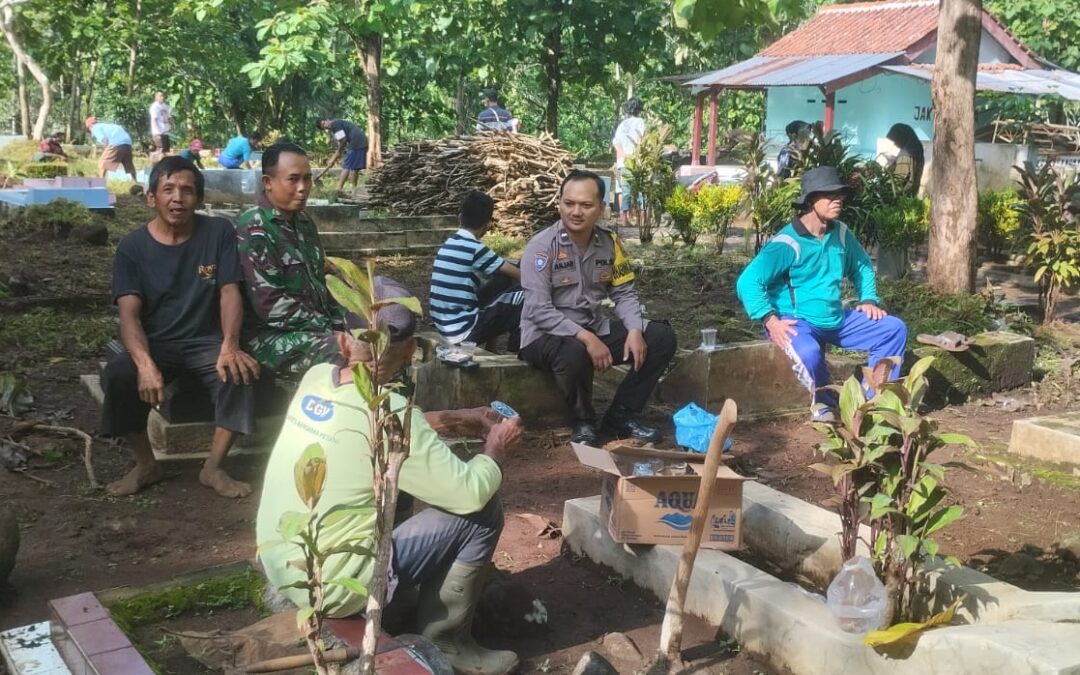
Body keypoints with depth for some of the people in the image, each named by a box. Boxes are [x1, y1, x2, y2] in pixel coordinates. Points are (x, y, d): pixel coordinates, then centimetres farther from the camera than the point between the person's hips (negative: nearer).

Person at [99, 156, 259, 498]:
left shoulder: (219, 232, -2)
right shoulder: (132, 247, -4)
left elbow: (229, 292, -8)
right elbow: (129, 314, -13)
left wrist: (230, 345, -29)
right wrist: (145, 363, -33)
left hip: (206, 341, 0)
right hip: (155, 343, 0)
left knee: (239, 372, -32)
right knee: (116, 376, -30)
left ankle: (213, 467, -14)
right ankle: (146, 464, -6)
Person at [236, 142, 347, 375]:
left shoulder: (303, 222, 12)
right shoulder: (254, 230, -14)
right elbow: (272, 305, -20)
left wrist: (341, 323, 4)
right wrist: (328, 329, -19)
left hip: (318, 322, 9)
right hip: (275, 335, -9)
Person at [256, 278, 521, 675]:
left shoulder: (315, 379, -3)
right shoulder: (387, 414, -24)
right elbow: (471, 493, -18)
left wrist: (456, 420, 16)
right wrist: (497, 450, 2)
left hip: (277, 566, 8)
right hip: (328, 588, -7)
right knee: (482, 512, -4)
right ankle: (444, 643, 9)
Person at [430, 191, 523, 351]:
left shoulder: (449, 244, 9)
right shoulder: (474, 248, -14)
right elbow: (518, 275, -4)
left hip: (445, 327, 8)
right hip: (462, 331, -8)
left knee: (504, 280, 18)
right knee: (524, 296, -1)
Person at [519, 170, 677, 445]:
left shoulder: (609, 243, 1)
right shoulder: (542, 246, -17)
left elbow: (624, 293, 5)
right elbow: (538, 311, -23)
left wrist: (635, 330, -15)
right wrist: (586, 338, -30)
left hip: (595, 328, 6)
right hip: (546, 335, -6)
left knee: (661, 336, -7)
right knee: (574, 353, -40)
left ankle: (621, 416, 1)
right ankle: (584, 420, -9)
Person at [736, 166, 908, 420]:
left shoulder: (841, 234, 4)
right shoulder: (788, 243, -18)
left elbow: (862, 267, 23)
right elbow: (748, 282, -24)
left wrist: (869, 299, 9)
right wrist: (770, 321, -28)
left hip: (837, 320, 8)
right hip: (796, 322, -7)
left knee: (895, 329, 0)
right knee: (808, 352, -40)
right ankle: (824, 402, -7)